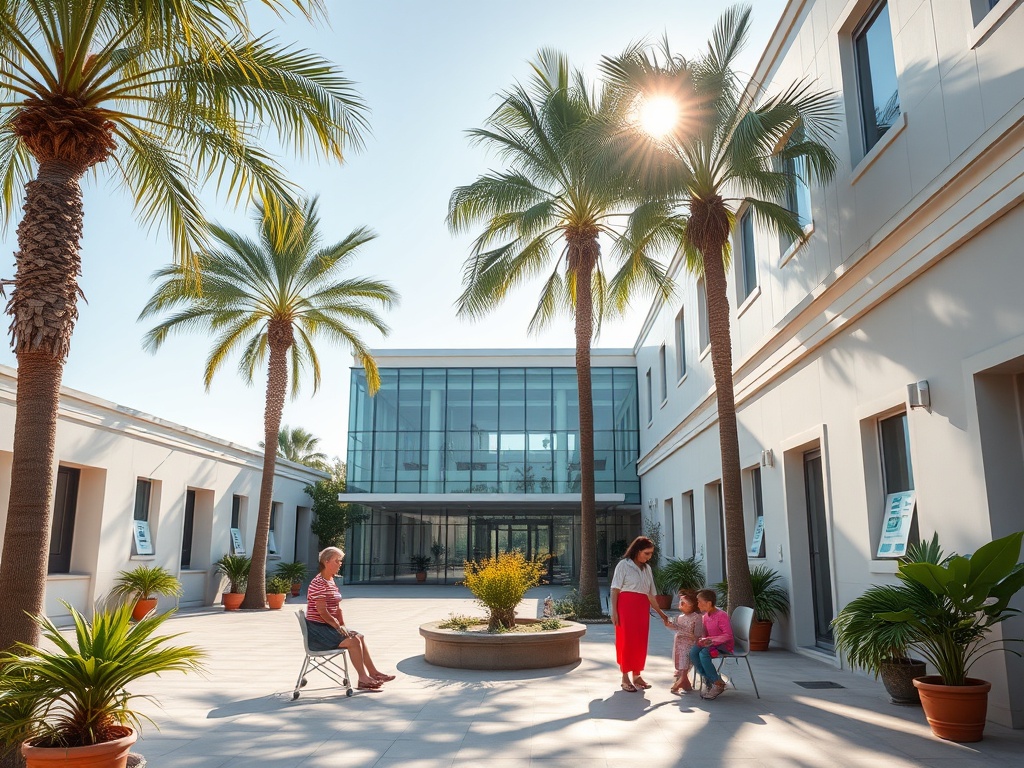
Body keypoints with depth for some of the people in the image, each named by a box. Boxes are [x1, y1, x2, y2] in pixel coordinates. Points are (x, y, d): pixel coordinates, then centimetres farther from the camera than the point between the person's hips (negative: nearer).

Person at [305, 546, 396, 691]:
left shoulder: (331, 581, 14)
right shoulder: (319, 583, -18)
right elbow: (322, 611, -23)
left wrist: (343, 627, 4)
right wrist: (338, 627, -17)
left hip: (328, 626, 10)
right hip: (317, 630, -10)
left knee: (360, 637, 6)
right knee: (353, 640, -19)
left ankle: (373, 672, 9)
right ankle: (363, 679, -13)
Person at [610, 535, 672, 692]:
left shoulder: (647, 568, 16)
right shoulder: (624, 565, -1)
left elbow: (650, 594, 18)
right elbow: (615, 590, -4)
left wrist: (662, 614, 16)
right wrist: (614, 611, -12)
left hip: (643, 608, 6)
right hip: (626, 606, -6)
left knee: (640, 641, 7)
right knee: (626, 640, -3)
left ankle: (637, 675, 19)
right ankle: (625, 678, 2)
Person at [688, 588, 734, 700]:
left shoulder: (721, 615, -16)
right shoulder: (705, 616, 9)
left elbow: (728, 635, -21)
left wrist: (710, 640, -27)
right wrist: (703, 640, -9)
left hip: (724, 645, -7)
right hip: (711, 643, 7)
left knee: (703, 654, -34)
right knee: (693, 652, -22)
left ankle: (718, 684, -18)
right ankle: (709, 682, -13)